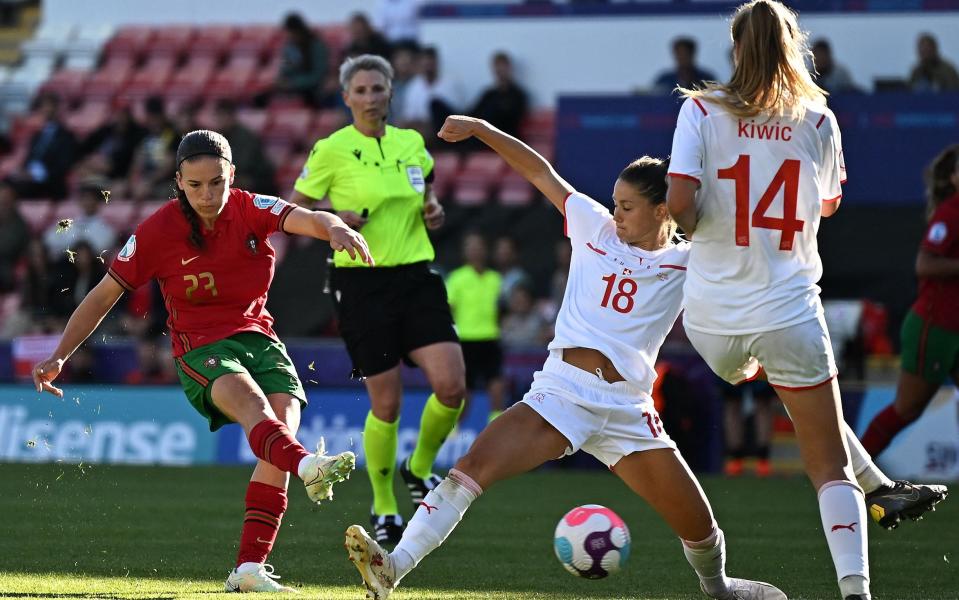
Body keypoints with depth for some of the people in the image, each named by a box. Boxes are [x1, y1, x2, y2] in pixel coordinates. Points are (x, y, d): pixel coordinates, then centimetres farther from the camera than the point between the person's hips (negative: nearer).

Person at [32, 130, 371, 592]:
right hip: (201, 350, -3)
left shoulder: (250, 210, 0)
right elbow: (103, 296, 2)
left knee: (285, 415, -22)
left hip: (258, 337, 3)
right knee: (249, 398, -35)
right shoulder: (157, 232, -4)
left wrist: (335, 228, -42)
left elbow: (305, 219, -18)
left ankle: (249, 569, -24)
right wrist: (59, 357, -2)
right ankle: (308, 466, -70)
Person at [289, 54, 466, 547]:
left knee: (452, 386, -12)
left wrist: (433, 210, 5)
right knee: (387, 403, -3)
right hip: (361, 282, -4)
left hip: (416, 277, 4)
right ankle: (384, 510, 16)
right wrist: (334, 214, -15)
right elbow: (295, 207, 3)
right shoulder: (331, 150, -5)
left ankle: (419, 469, 16)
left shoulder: (412, 143, 8)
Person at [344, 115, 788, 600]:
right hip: (561, 391, 0)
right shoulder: (596, 226, 11)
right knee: (475, 464, -22)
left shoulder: (687, 263, 6)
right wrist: (479, 129, 13)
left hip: (627, 409, 0)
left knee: (698, 527, 2)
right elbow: (540, 171, 15)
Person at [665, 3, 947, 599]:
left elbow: (679, 203, -16)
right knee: (831, 467, 5)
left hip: (713, 317, 1)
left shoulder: (702, 110, -5)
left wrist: (698, 226, 6)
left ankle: (878, 490, 33)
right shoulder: (819, 120, -1)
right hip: (788, 311, -1)